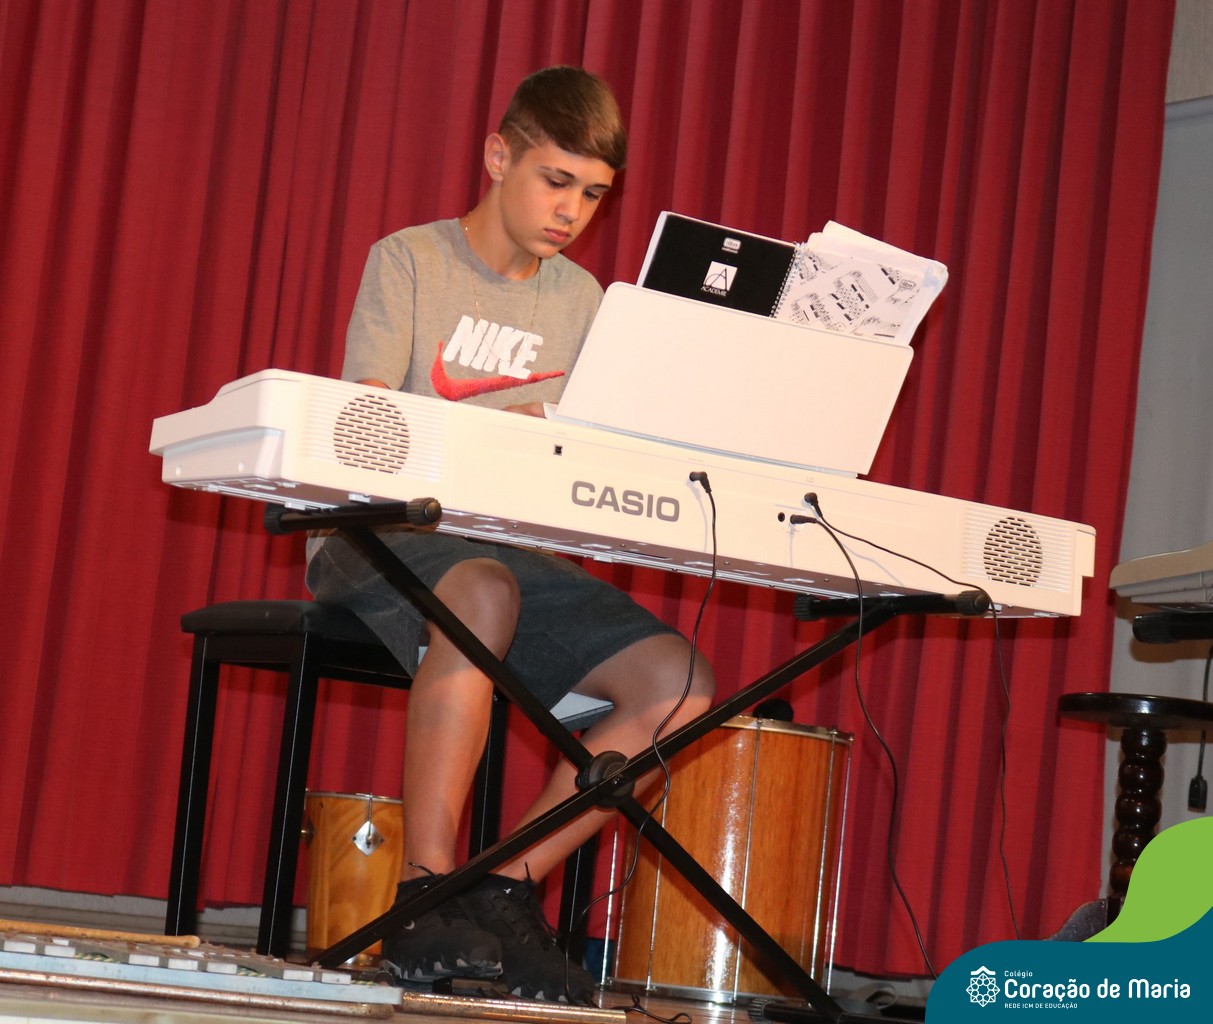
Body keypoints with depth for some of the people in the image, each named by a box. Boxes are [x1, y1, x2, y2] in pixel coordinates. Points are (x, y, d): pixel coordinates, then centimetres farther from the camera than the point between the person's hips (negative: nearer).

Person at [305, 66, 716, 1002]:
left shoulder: (580, 299, 16)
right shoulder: (409, 262, 1)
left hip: (519, 552, 5)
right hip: (380, 542, -5)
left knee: (683, 685, -18)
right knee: (483, 589, -41)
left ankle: (508, 887, -12)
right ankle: (426, 895, -34)